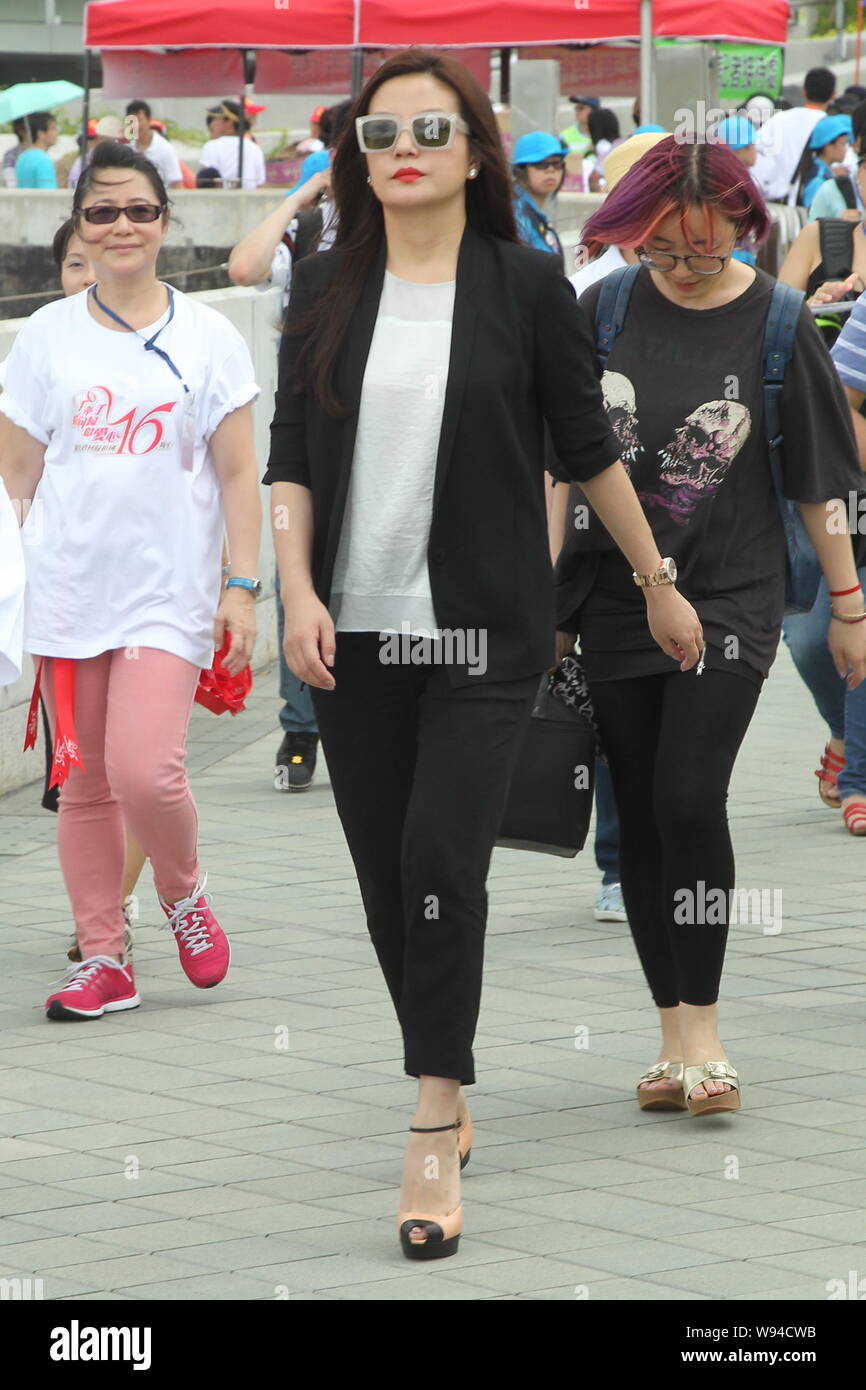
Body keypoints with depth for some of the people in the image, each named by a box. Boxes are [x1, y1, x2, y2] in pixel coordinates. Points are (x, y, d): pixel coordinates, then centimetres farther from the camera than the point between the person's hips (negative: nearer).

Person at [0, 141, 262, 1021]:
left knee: (145, 773, -16)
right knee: (82, 784, 5)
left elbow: (237, 476, 4)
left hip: (167, 592, -2)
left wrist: (242, 588, -2)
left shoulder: (208, 338, 3)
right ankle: (103, 959, 15)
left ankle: (183, 892, 14)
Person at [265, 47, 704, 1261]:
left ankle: (434, 1142, -11)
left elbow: (588, 446, 5)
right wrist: (298, 592, -7)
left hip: (484, 633, -3)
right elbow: (291, 461, 6)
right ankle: (446, 1087, 25)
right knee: (386, 874, 7)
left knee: (442, 858, -14)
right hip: (355, 633, 3)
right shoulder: (326, 291, 4)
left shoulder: (526, 286, -3)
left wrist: (659, 585, 10)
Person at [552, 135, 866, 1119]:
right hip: (617, 594, 3)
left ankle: (702, 1028, -5)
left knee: (689, 799, -17)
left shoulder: (776, 327, -6)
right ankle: (674, 1036, 13)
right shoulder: (605, 312, 0)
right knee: (639, 816, 5)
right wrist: (542, 588, 9)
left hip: (731, 595, -3)